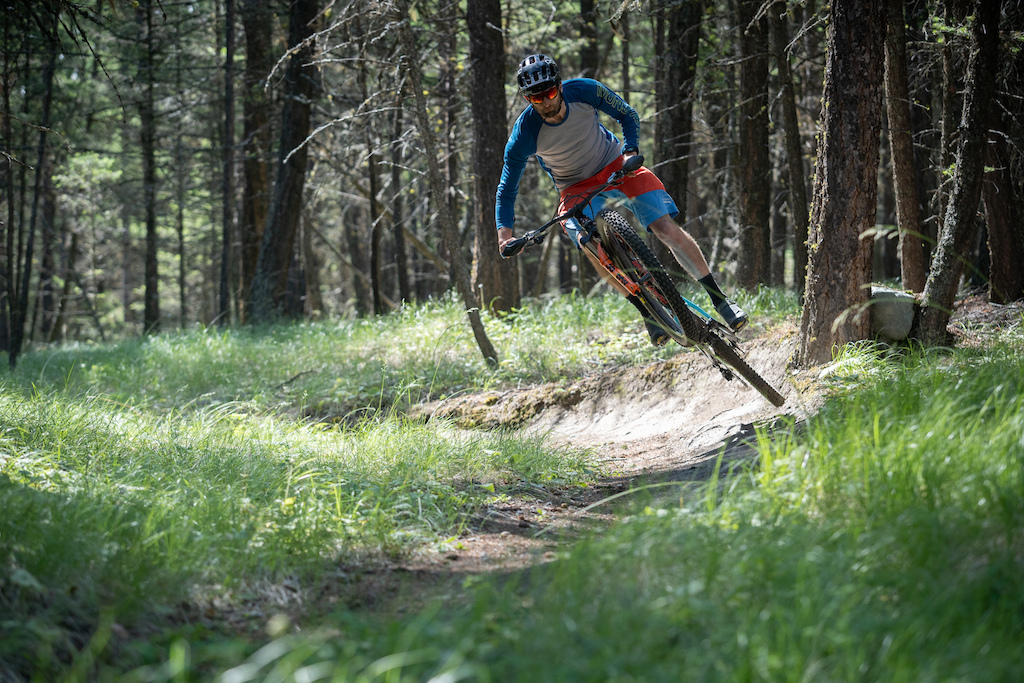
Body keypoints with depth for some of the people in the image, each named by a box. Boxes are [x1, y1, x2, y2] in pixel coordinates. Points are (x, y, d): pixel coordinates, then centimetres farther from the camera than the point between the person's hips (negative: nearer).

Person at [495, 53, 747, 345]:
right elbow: (506, 189, -13)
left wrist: (631, 151, -22)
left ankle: (720, 299, -8)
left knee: (666, 227, -17)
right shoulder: (524, 135, -24)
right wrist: (504, 234, -26)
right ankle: (648, 311, -15)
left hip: (616, 165, 0)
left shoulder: (584, 91, -22)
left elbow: (628, 115, -5)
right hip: (577, 187, 0)